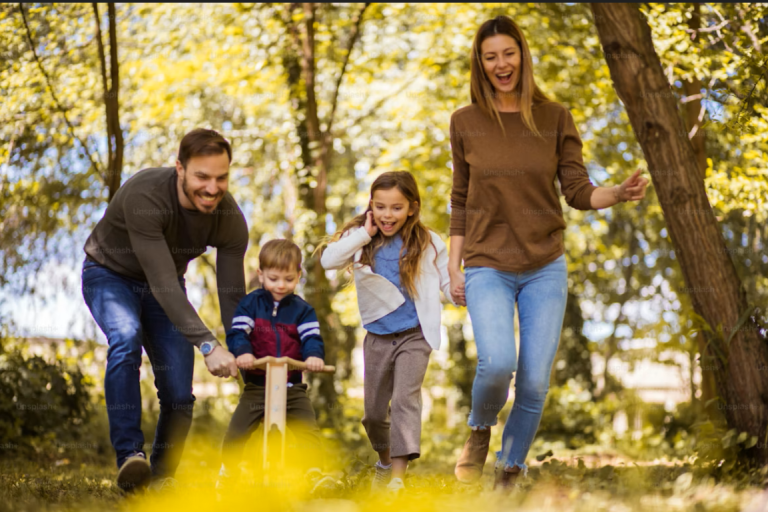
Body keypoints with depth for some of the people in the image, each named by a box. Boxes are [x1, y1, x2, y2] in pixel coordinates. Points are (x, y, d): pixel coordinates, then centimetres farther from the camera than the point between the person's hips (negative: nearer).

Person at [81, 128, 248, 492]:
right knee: (125, 338, -35)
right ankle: (129, 455, -35)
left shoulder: (230, 219, -22)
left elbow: (233, 297, -18)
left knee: (179, 394, -6)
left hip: (166, 286, 4)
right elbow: (163, 283, -43)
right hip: (110, 275, -4)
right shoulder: (143, 196, -37)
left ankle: (161, 479, 15)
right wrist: (207, 345, -50)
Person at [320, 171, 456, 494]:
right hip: (378, 337, 3)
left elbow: (449, 284, -1)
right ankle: (384, 459, 41)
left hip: (415, 336, -3)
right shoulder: (362, 240, -1)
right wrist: (365, 234, -20)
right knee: (374, 410, 12)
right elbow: (328, 261, -17)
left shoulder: (427, 243, -3)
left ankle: (398, 476, -23)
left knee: (405, 397, -21)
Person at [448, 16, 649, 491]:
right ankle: (480, 430, 9)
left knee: (535, 381, -2)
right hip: (488, 267, -1)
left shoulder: (554, 117, 2)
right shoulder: (466, 122, 2)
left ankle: (511, 470, 21)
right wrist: (455, 265, 5)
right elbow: (461, 201, 9)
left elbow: (578, 191, 0)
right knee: (497, 362, -24)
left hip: (545, 268, 1)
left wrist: (619, 193, -19)